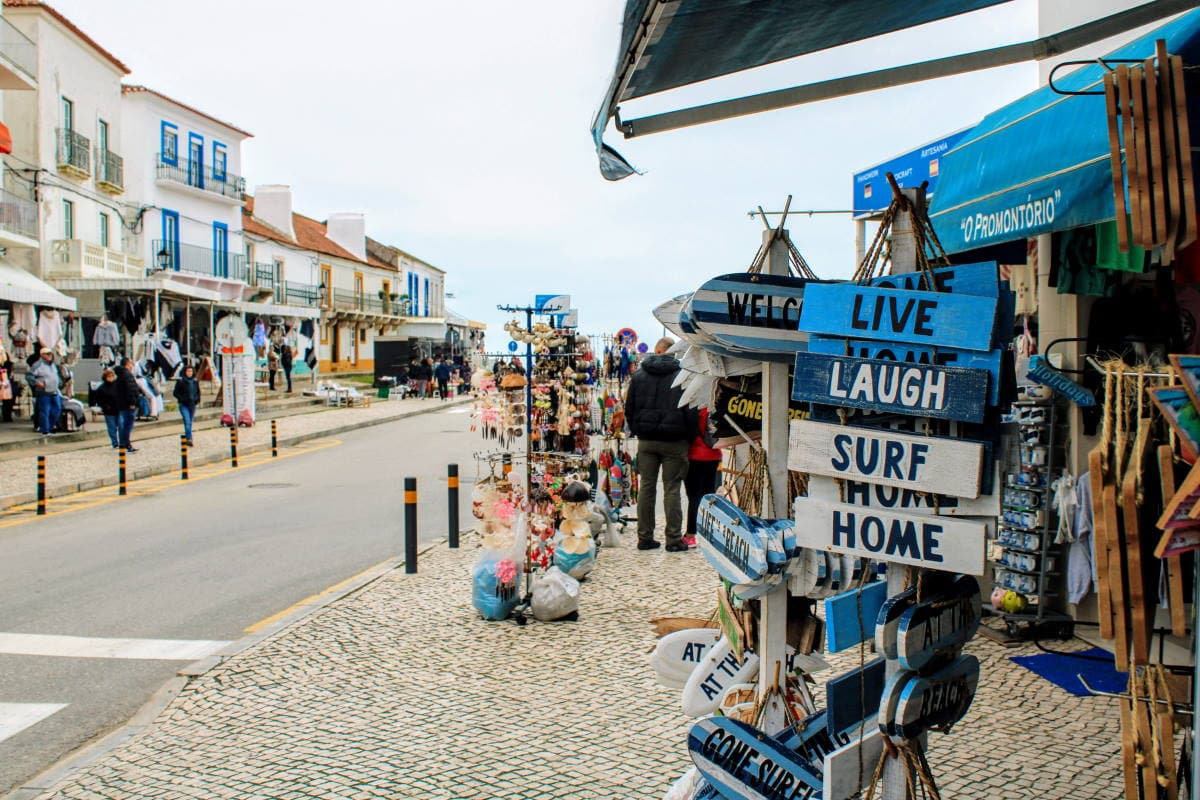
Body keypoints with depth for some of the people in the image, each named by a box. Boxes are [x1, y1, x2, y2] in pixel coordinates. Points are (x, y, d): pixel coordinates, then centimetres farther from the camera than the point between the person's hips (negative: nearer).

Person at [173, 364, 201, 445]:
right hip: (184, 405, -5)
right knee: (187, 422, -18)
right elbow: (176, 393, -2)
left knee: (190, 422, 11)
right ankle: (189, 439, -24)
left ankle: (187, 437, 22)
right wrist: (183, 399, -16)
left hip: (192, 405, 5)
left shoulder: (195, 381, 9)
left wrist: (197, 399, 3)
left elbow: (198, 392, 21)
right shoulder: (180, 381, -4)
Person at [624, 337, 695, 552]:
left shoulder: (639, 375, 5)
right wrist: (688, 437, 4)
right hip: (674, 442, -3)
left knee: (646, 488, 8)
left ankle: (645, 537, 10)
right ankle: (674, 539, 1)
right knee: (672, 489, 0)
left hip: (646, 441, 3)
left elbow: (629, 409, 9)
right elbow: (691, 412, -7)